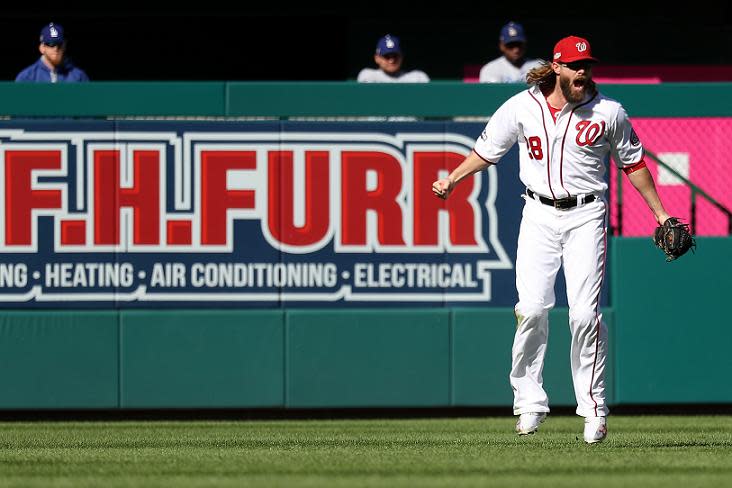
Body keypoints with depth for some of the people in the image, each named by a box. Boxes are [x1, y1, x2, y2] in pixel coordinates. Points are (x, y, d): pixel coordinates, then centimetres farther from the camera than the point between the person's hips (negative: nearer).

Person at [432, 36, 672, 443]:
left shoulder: (609, 113, -2)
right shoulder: (522, 108, -1)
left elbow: (633, 163, 11)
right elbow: (487, 151, 12)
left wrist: (660, 213, 13)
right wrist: (451, 180, 2)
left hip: (587, 216, -1)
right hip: (539, 215, 1)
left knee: (585, 313, -11)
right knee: (532, 308, -8)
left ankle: (594, 408, -1)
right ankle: (530, 403, 4)